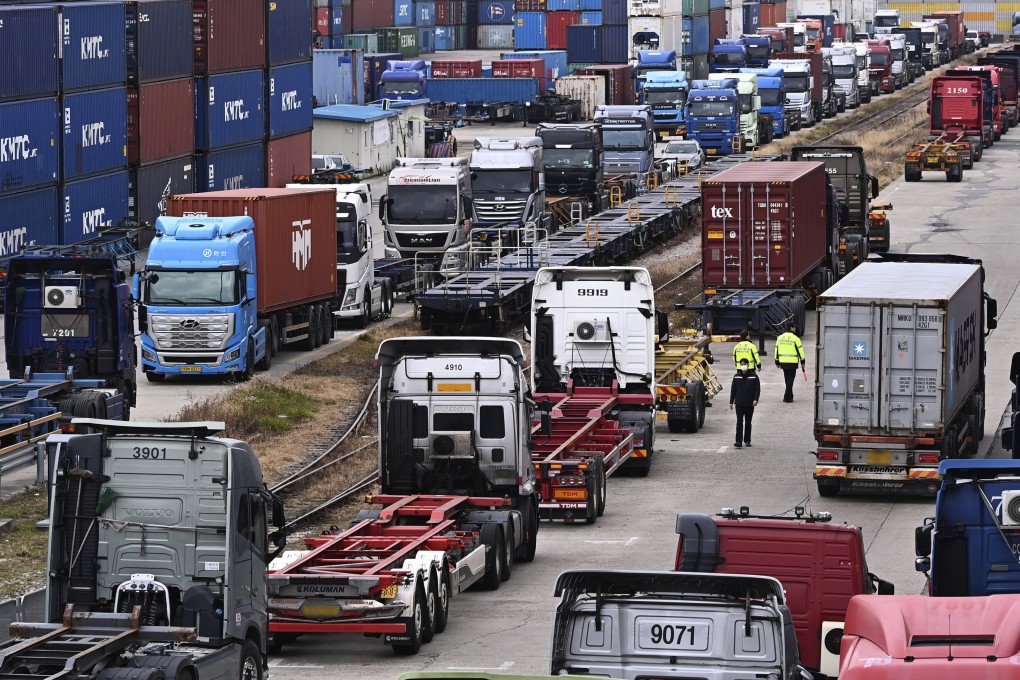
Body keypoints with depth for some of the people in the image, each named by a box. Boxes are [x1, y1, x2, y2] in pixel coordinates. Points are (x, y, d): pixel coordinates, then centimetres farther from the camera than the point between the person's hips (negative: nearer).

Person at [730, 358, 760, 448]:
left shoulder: (754, 376, 0)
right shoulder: (737, 377, 5)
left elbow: (757, 389, -1)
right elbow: (733, 390, 10)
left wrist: (755, 399, -15)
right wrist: (731, 402, 8)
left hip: (749, 404, 0)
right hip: (739, 403, 0)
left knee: (748, 422, 9)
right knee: (739, 422, -7)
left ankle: (747, 440, 18)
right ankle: (738, 440, -11)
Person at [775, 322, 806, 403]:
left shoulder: (780, 338, 8)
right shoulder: (795, 339, -9)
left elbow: (777, 350, 12)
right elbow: (800, 351, -6)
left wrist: (777, 362, 18)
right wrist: (803, 362, 3)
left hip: (783, 362, 5)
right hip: (792, 363, -5)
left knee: (787, 380, 17)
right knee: (790, 380, -1)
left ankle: (789, 396, 25)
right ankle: (787, 397, -7)